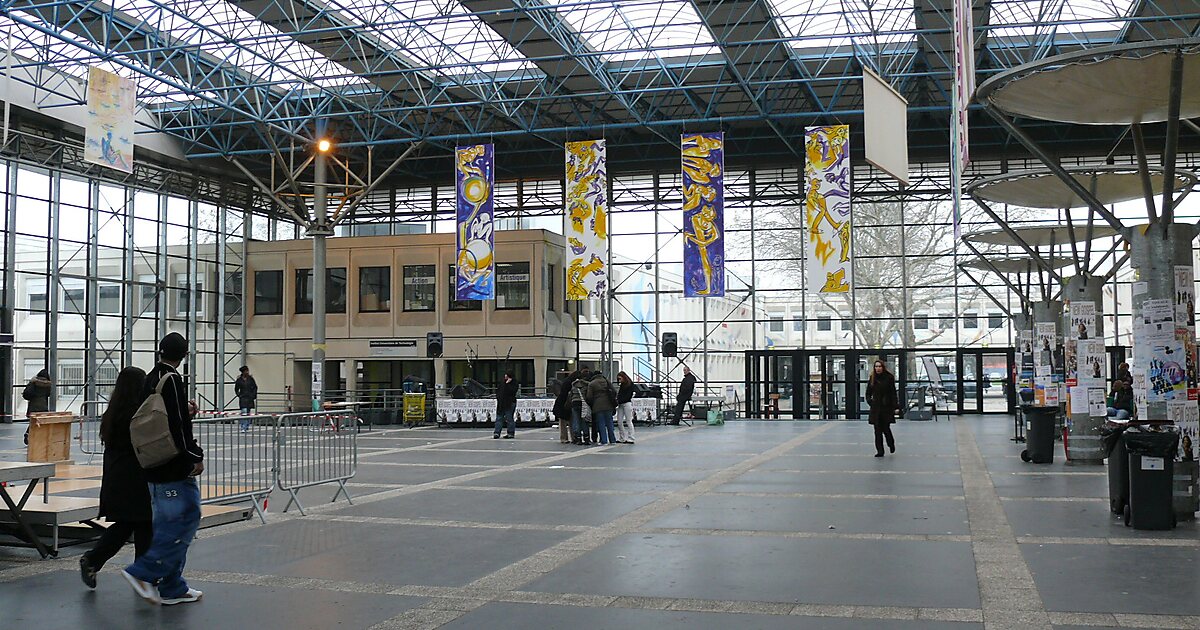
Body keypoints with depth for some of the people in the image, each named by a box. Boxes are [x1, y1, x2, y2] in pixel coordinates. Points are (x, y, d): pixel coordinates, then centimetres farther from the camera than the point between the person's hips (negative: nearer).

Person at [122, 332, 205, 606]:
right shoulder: (172, 380, -16)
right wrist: (195, 457, -13)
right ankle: (143, 572, -8)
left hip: (156, 468, 10)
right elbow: (179, 426, -20)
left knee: (167, 523, 13)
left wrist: (186, 410, 7)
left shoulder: (150, 379, 12)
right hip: (174, 468, -10)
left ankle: (172, 588, 18)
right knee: (185, 518, -5)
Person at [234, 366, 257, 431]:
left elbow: (255, 387, 10)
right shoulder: (239, 380, -2)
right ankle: (243, 428, -14)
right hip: (243, 398, -3)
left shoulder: (250, 378, 2)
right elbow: (236, 389, 11)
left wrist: (254, 396, 4)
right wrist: (239, 395, 3)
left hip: (250, 398, 3)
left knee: (249, 413, 10)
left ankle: (247, 427, 22)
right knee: (244, 413, -13)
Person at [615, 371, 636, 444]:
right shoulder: (622, 385, 19)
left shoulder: (630, 384, -4)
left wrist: (619, 401, -17)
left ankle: (630, 439, -4)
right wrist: (617, 401, -3)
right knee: (619, 422, 3)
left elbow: (628, 396, -12)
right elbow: (619, 395, 16)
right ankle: (621, 438, 8)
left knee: (628, 421, -6)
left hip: (627, 403, -8)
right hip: (620, 405, 8)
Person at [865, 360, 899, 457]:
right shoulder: (872, 378, 7)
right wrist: (869, 400, -2)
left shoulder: (889, 378, -3)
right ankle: (879, 451, 7)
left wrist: (896, 407, -10)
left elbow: (893, 393, -4)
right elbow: (868, 393, 16)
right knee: (878, 430, 2)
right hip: (876, 408, 3)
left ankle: (891, 444, 30)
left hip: (887, 407, -3)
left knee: (886, 428, -1)